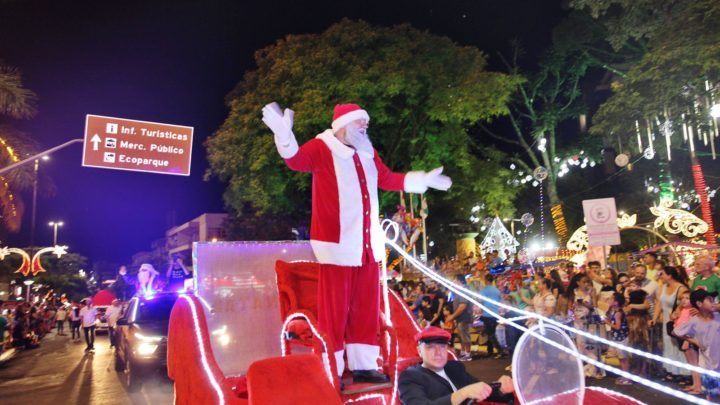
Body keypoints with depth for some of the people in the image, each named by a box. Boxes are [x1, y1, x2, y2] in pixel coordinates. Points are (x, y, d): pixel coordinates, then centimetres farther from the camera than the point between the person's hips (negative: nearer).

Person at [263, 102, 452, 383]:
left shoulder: (368, 153, 16)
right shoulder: (322, 148, -5)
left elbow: (388, 179, 29)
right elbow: (297, 160, -25)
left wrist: (423, 180, 33)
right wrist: (284, 134, -44)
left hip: (367, 244, 7)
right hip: (338, 244, -7)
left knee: (366, 308, 12)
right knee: (334, 310, -1)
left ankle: (363, 365, 25)